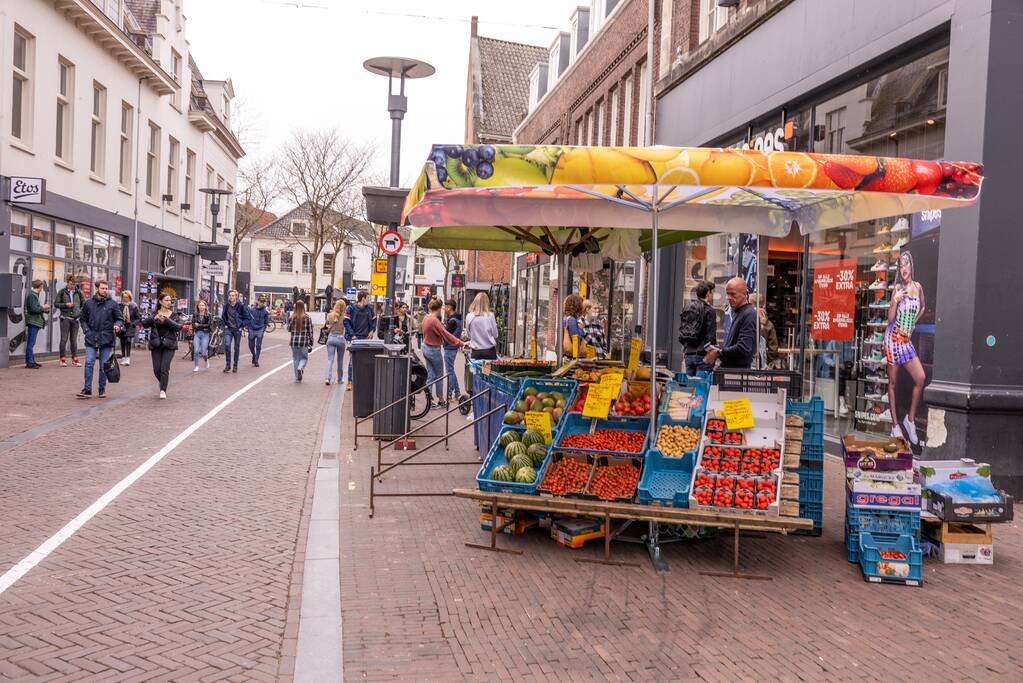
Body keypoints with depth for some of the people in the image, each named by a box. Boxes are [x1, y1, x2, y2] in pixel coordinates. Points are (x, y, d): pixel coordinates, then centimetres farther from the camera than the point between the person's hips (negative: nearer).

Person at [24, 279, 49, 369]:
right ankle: (29, 362, -6)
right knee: (31, 343, -7)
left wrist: (43, 308, 10)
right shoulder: (32, 295, -14)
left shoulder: (34, 295, 16)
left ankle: (31, 361, 20)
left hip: (35, 322, 10)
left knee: (31, 343, 14)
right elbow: (34, 309, -21)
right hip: (33, 322, -10)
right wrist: (43, 307, -7)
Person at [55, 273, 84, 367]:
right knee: (64, 339, -1)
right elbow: (57, 304, 3)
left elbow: (84, 304, 12)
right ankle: (63, 359, 5)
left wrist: (80, 312, -1)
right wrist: (66, 305, -12)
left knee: (74, 339, 7)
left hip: (75, 318, 2)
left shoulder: (79, 292, 6)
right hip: (65, 318, -2)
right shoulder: (62, 292, 2)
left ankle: (74, 359, 12)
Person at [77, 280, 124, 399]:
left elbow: (120, 319, 5)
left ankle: (102, 390, 15)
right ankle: (87, 390, -1)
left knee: (104, 366, 5)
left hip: (106, 339, -1)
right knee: (89, 363, -5)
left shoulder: (113, 304, 3)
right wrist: (86, 330, 1)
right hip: (91, 339, 1)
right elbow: (83, 319, 16)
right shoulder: (88, 303, 7)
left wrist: (117, 325, -16)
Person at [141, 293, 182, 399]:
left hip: (169, 345, -1)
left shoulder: (173, 315, 4)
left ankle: (163, 390, -2)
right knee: (157, 369, 3)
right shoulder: (154, 314, 6)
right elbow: (144, 324, -8)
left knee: (164, 368, -11)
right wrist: (154, 318, -26)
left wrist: (166, 320, -22)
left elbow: (178, 327, -11)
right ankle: (163, 383, 31)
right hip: (156, 344, 1)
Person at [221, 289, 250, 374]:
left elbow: (246, 318, 0)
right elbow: (223, 316, 21)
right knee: (227, 345, -14)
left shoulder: (241, 306, -7)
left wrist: (242, 326, -9)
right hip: (228, 329, 2)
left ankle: (235, 366, 17)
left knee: (237, 348, 5)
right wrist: (225, 324, 10)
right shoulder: (226, 305, 4)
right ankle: (228, 365, -7)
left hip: (237, 329, -2)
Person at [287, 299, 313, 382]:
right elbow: (310, 332, -2)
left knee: (296, 359, 12)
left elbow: (289, 329, 9)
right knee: (304, 357, 15)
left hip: (294, 341, 1)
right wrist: (311, 344, 5)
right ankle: (300, 368, -15)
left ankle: (297, 377, 13)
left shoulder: (292, 318, -2)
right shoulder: (307, 318, -5)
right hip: (304, 342, -1)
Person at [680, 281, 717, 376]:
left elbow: (680, 332, 12)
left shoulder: (686, 308, 10)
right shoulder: (709, 310, -9)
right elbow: (711, 336, -12)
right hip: (702, 354, -6)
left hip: (688, 353, 6)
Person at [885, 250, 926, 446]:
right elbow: (890, 319, -7)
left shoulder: (918, 287, 7)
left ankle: (910, 419, 5)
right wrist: (895, 300, -21)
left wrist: (913, 323, 17)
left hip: (907, 339, 3)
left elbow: (922, 308, 28)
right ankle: (895, 424, 10)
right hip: (893, 336, -3)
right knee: (893, 381, 3)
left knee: (921, 378, -11)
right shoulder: (897, 288, -3)